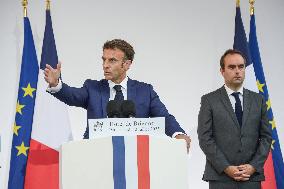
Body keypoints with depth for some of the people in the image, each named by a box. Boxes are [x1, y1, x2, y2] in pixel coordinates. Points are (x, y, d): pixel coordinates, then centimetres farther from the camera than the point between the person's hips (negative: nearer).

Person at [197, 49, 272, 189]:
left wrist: (254, 166, -5)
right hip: (220, 177, -2)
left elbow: (266, 136, 9)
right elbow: (205, 138, -4)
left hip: (252, 176, 2)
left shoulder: (258, 100, 11)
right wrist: (226, 168, -12)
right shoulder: (209, 100, 2)